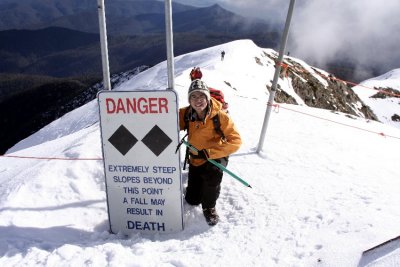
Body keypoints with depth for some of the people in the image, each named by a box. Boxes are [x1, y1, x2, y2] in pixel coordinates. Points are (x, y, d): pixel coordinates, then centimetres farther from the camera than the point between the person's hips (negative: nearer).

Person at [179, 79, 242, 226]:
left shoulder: (220, 116, -25)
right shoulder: (186, 114, -15)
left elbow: (235, 141, -26)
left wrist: (208, 152, -32)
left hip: (216, 156, -3)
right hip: (195, 159, 4)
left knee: (213, 173, -38)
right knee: (192, 200, 11)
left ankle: (209, 207, -11)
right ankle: (201, 179, 41)